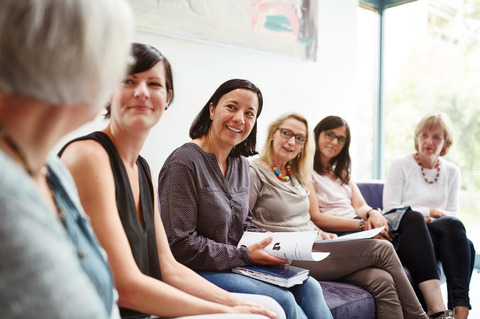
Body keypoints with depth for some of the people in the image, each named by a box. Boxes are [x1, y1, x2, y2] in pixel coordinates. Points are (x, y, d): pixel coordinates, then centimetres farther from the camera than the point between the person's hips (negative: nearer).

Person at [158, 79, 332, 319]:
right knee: (282, 300, -19)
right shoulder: (183, 162, -17)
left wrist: (271, 242, -1)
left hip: (238, 262, 8)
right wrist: (244, 255, -17)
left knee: (308, 287, -7)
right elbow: (181, 245, -19)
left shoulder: (241, 164, 10)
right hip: (198, 272, -8)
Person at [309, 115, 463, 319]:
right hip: (337, 235, -7)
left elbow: (361, 206, 16)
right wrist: (362, 225, -17)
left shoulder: (341, 172, 26)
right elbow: (316, 218, -10)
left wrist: (372, 213, -10)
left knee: (412, 217, -20)